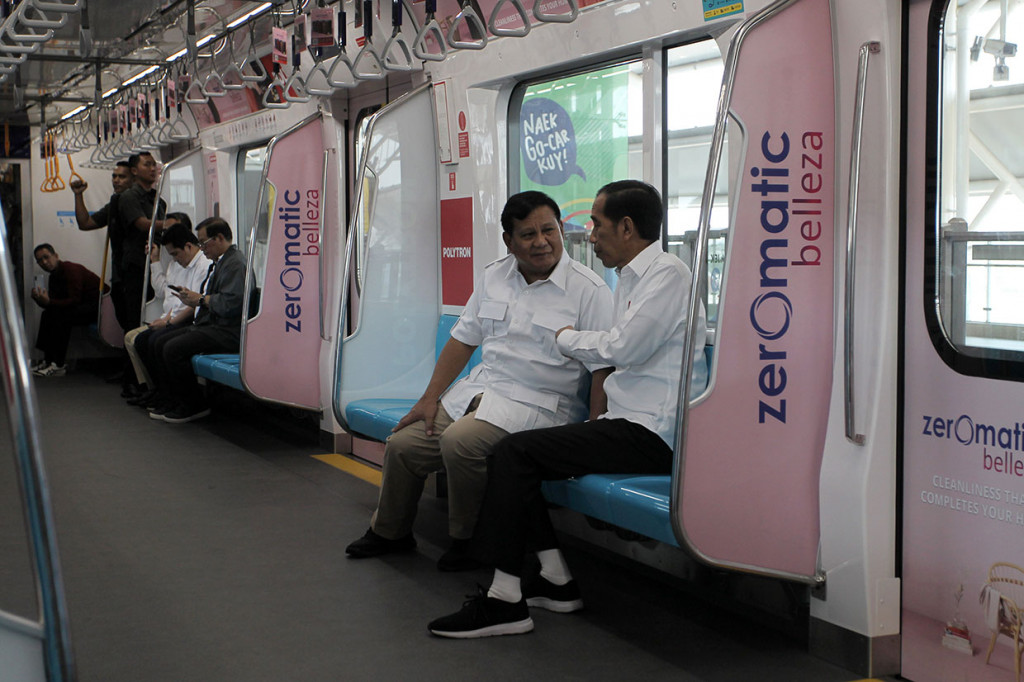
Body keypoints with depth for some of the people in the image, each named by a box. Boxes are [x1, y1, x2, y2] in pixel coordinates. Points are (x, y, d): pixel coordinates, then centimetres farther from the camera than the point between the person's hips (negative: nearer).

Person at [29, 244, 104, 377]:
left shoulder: (71, 270, -17)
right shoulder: (54, 276, 12)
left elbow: (74, 300, -24)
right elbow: (54, 303, 6)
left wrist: (49, 302, -30)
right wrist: (39, 300, -14)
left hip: (97, 306, -10)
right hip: (82, 307, 10)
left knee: (61, 316, -28)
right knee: (48, 314, -3)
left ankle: (58, 365, -26)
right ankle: (48, 361, -6)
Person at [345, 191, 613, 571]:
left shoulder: (589, 290, -8)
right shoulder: (494, 277, 10)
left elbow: (602, 372, -12)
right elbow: (463, 340, 15)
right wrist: (430, 398, 9)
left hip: (537, 402, -6)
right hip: (478, 390, 6)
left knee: (459, 442, -30)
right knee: (403, 445, -1)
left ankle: (470, 542, -7)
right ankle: (390, 533, 25)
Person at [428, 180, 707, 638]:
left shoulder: (668, 274, -11)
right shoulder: (633, 278, 21)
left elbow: (623, 348, -21)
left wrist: (566, 338, -3)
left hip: (651, 433, -10)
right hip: (632, 422, 10)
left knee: (514, 452, -17)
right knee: (517, 453, 9)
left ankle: (506, 601, -13)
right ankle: (556, 581, 12)